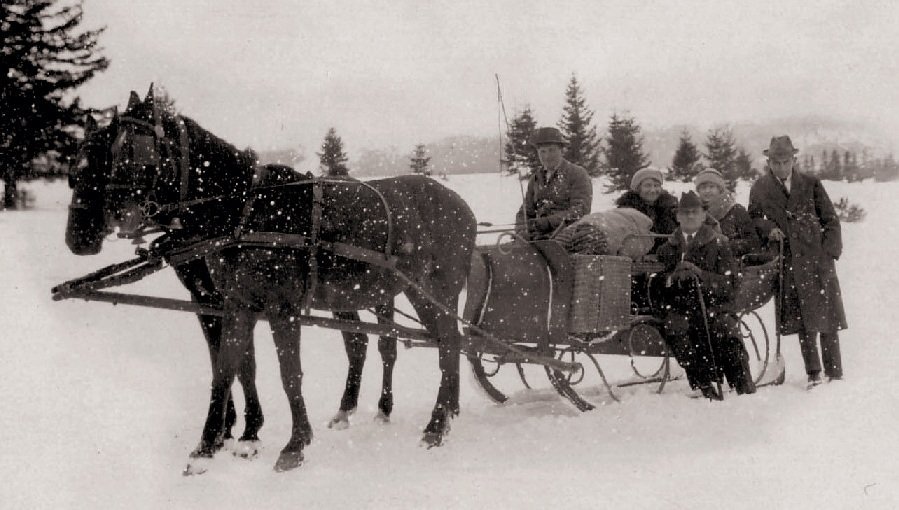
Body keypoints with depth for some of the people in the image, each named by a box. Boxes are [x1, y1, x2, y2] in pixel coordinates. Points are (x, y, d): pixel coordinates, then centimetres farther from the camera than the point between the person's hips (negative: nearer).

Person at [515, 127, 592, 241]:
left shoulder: (578, 174, 2)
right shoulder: (535, 179, 19)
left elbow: (580, 211, -8)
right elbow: (525, 213, 21)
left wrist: (548, 222, -18)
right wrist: (522, 232, -2)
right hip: (541, 237, 4)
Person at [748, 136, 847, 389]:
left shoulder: (810, 184, 5)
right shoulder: (760, 189, 6)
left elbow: (831, 220, 7)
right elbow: (753, 217, 16)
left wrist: (829, 252, -4)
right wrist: (768, 228, -5)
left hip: (818, 259, 0)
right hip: (789, 263, 0)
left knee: (827, 317, 0)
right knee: (803, 320, 0)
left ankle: (835, 373, 9)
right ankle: (813, 373, 8)